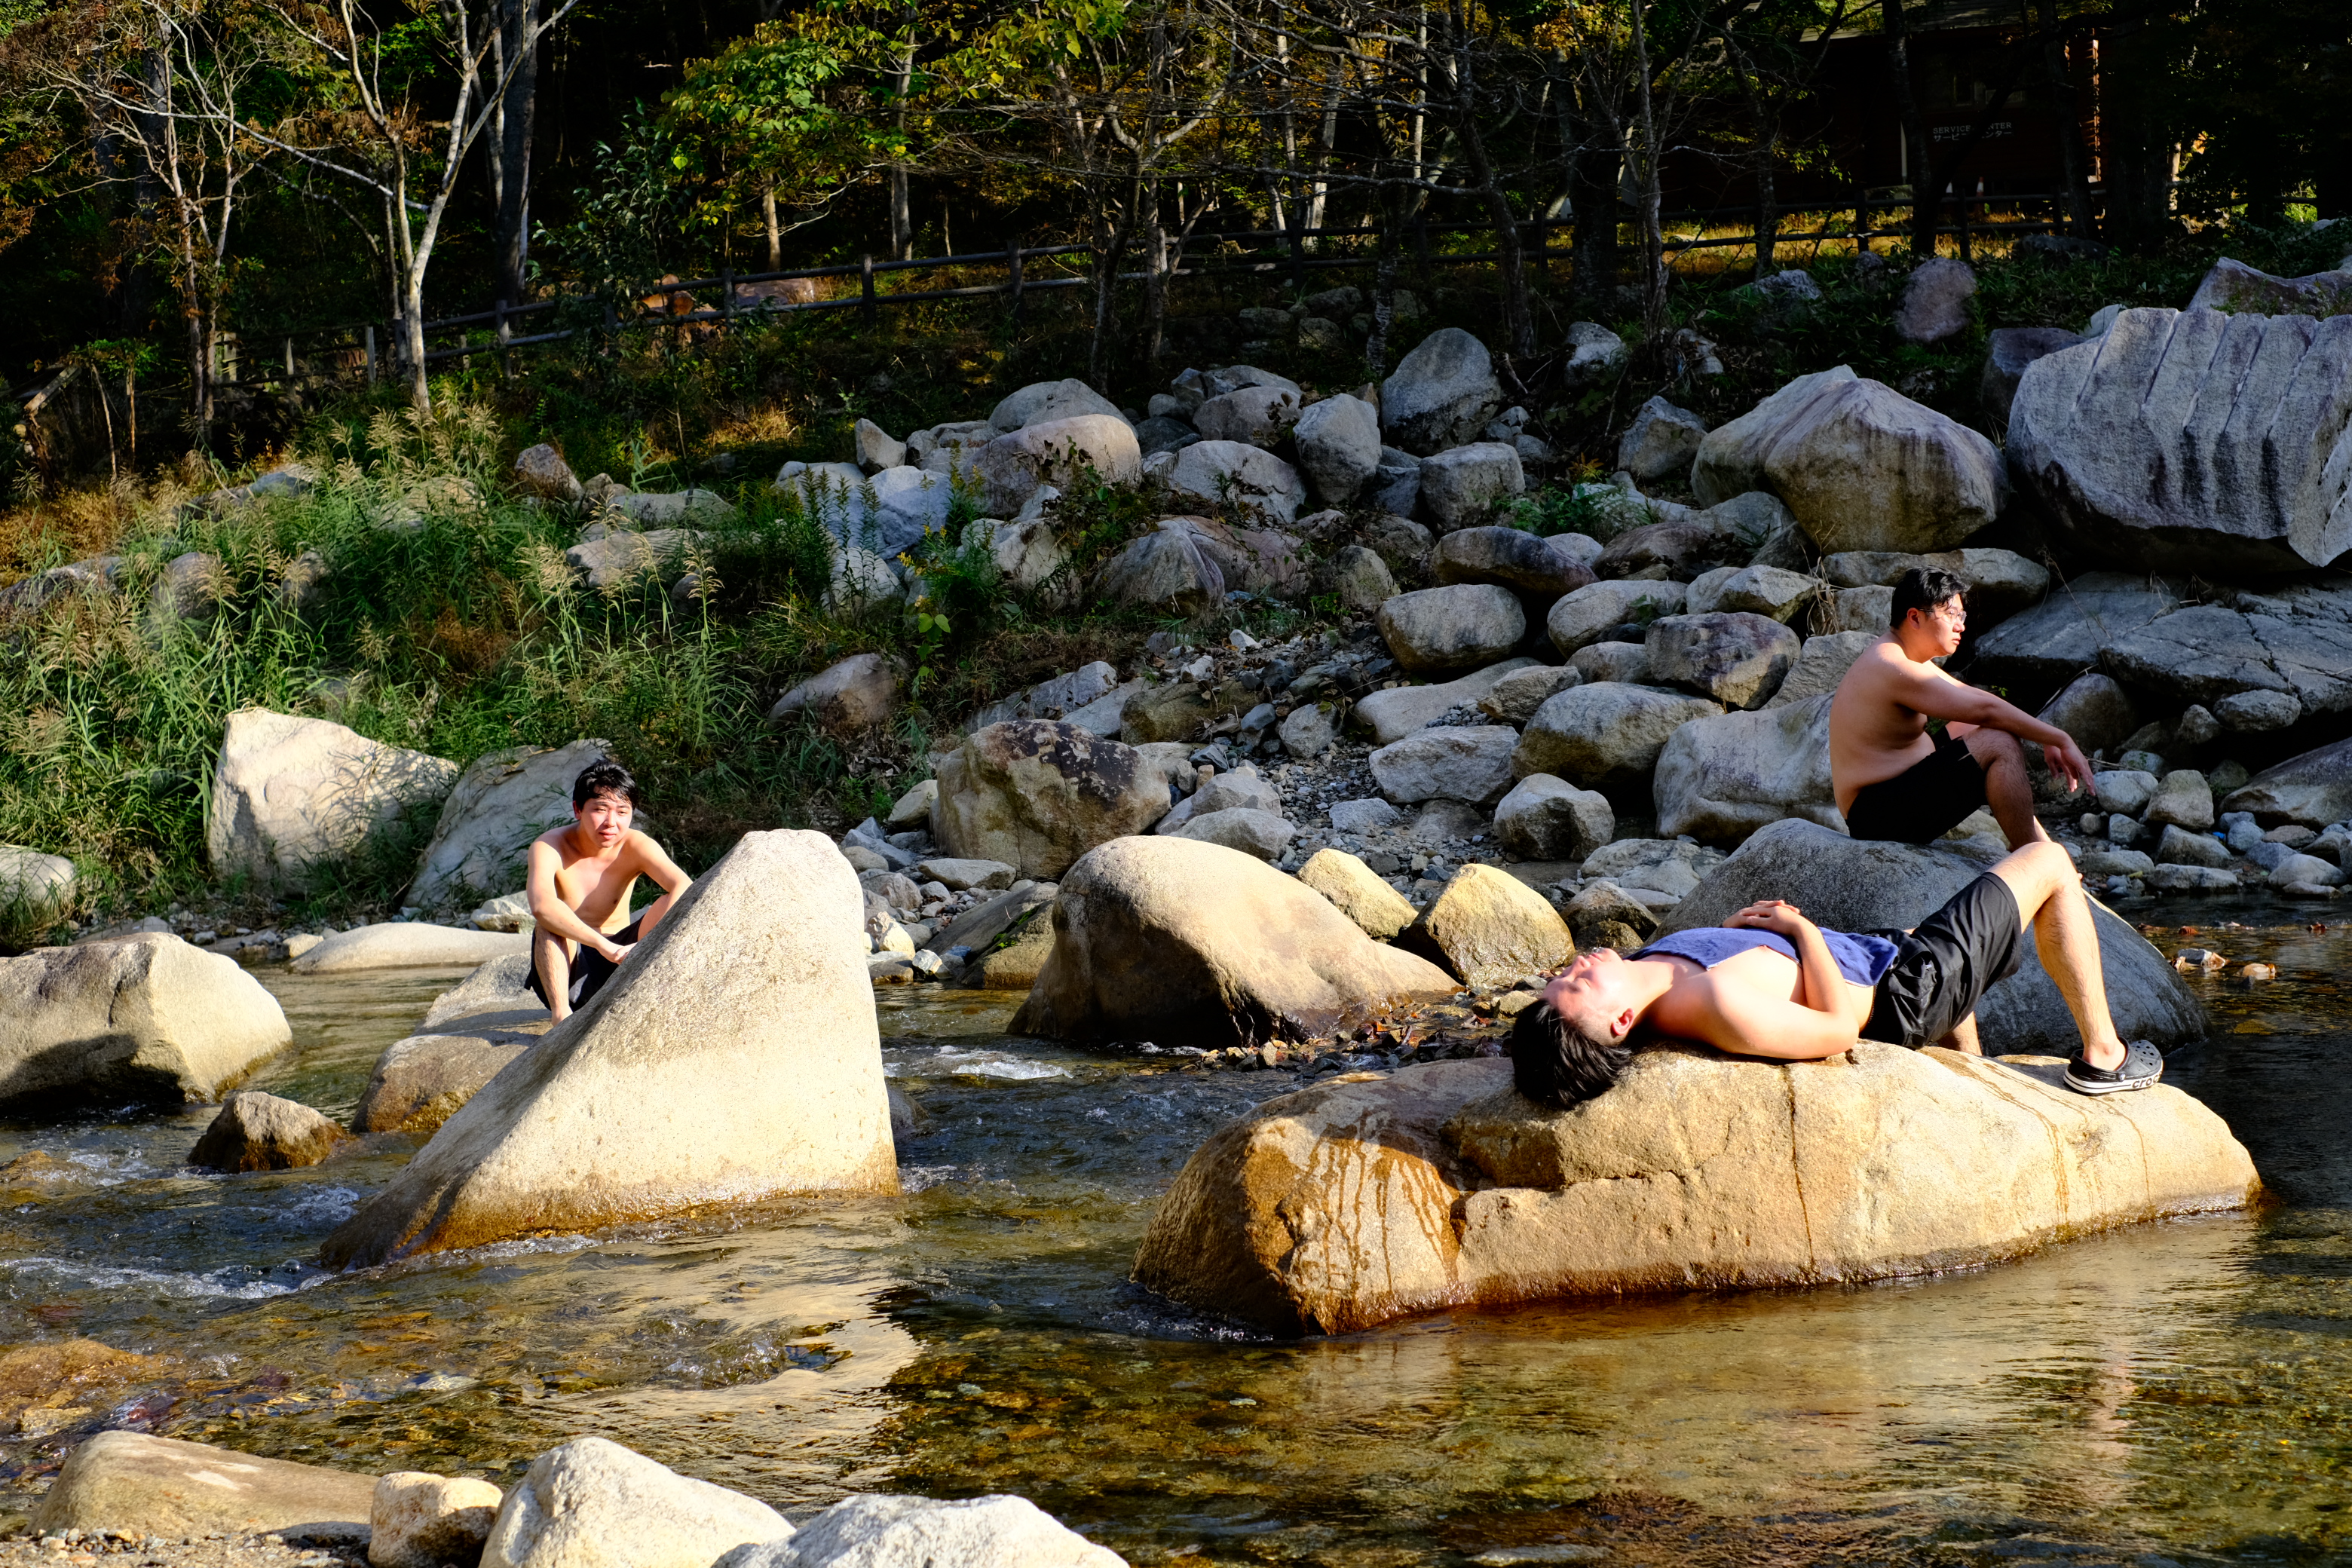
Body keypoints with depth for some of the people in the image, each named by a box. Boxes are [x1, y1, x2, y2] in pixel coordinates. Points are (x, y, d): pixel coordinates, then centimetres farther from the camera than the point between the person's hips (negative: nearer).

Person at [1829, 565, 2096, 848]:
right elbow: (1985, 709, -22)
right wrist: (2061, 740, -15)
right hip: (1880, 814, -12)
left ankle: (2041, 846, 25)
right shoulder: (1894, 670, -21)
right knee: (2001, 744, -19)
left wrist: (2047, 740, 11)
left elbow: (1973, 701, 18)